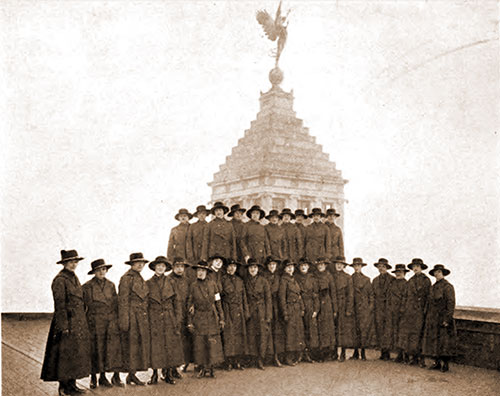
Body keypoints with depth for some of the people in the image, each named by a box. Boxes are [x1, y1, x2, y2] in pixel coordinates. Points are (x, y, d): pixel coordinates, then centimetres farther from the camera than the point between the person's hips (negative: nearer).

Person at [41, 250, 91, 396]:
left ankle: (71, 384, 20)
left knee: (76, 353, 12)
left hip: (78, 323, 9)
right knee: (65, 354, -3)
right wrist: (63, 326, -19)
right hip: (67, 322, -9)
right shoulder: (60, 280, -13)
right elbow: (59, 305, -16)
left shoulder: (74, 278, 13)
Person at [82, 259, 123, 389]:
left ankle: (116, 376, 2)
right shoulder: (88, 286, 0)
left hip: (111, 320, 3)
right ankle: (94, 377, 13)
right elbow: (87, 304, 1)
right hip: (95, 322, -3)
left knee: (114, 346, -5)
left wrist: (117, 319, 9)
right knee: (97, 349, 0)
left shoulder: (111, 285, 12)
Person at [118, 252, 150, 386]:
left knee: (141, 343, 9)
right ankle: (131, 374, 5)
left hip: (142, 317, 8)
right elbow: (123, 301, -14)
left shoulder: (140, 278, 15)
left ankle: (131, 374, 16)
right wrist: (124, 321, -18)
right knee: (131, 344, -2)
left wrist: (145, 317, 17)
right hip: (131, 316, -8)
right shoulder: (127, 278, -10)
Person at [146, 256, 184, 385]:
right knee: (155, 346, -2)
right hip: (154, 319, -1)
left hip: (169, 318, 1)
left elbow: (177, 301, 5)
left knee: (171, 345, 0)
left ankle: (169, 374, 8)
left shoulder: (170, 282, 6)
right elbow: (145, 304, 6)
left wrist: (178, 319, -2)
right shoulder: (148, 283, 5)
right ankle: (155, 374, 7)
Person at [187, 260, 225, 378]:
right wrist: (189, 322, -1)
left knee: (213, 344, -1)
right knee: (199, 344, 0)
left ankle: (210, 368, 11)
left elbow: (218, 302, 8)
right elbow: (189, 305, 4)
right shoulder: (193, 286, 3)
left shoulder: (212, 285, 6)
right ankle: (201, 368, 11)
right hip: (198, 319, -1)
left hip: (212, 319, 1)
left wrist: (221, 319, 5)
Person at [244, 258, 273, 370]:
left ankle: (260, 359, -1)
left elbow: (268, 299, 2)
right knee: (251, 335, -1)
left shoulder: (263, 281, 2)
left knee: (263, 334, -6)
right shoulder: (245, 282, 7)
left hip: (262, 311, -1)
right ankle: (253, 359, 8)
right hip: (250, 312, 1)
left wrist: (268, 316, -4)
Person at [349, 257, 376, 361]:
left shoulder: (366, 279, 8)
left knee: (364, 328, -3)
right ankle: (356, 352, 6)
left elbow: (371, 294, 9)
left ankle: (363, 352, 3)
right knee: (354, 328, -1)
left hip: (364, 307, 0)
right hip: (353, 307, 0)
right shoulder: (350, 279, 9)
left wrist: (371, 306, -1)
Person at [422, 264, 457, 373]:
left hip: (442, 319, -7)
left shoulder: (447, 286, -9)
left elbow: (451, 304, -13)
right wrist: (428, 318, 15)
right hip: (432, 319, 7)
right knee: (433, 341, 9)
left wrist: (447, 319, -18)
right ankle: (437, 363, 18)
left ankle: (445, 364, 7)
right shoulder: (433, 287, 14)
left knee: (444, 342, -3)